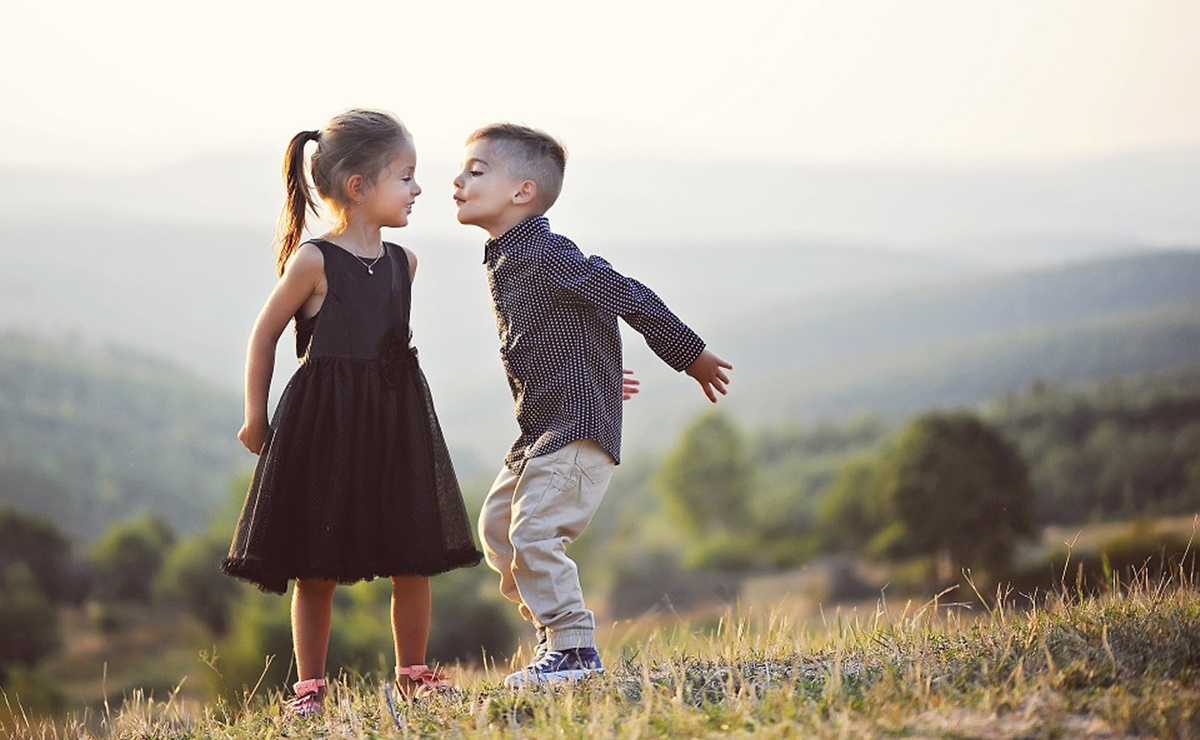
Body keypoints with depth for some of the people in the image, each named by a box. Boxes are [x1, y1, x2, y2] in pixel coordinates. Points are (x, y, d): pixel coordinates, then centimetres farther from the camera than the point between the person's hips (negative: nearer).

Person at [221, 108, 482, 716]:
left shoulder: (401, 262, 6)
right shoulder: (312, 262, -10)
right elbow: (265, 334, -3)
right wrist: (255, 417, 0)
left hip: (396, 419, 5)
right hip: (325, 424, -5)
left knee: (413, 558, 5)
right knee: (316, 568, 2)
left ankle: (412, 675, 20)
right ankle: (309, 685, 13)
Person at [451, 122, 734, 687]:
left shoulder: (548, 254, -19)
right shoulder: (504, 260, 11)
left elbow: (630, 297, -16)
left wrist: (691, 356, -8)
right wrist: (597, 378, 34)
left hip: (578, 425, -10)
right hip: (539, 428, 10)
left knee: (535, 531, -15)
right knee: (497, 525, 14)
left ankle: (574, 650, -6)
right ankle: (553, 631, 24)